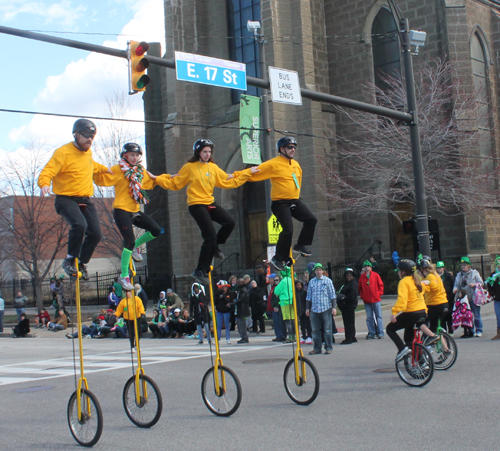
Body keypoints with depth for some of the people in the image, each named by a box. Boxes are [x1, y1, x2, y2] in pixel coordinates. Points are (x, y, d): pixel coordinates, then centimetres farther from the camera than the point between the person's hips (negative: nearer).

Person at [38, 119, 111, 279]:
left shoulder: (88, 152, 11)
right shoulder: (63, 153, -13)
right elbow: (47, 172, -23)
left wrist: (104, 169, 37)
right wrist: (45, 184, -41)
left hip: (85, 200, 7)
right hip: (66, 199, -7)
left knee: (95, 234, -5)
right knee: (79, 224, -32)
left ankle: (82, 263, 18)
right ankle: (70, 260, -11)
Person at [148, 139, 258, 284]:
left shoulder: (213, 167, 10)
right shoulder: (189, 167, -2)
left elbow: (229, 181, 13)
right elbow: (175, 183, 3)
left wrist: (248, 172, 13)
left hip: (210, 203, 6)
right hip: (196, 205, -6)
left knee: (229, 222, -12)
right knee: (211, 235, -15)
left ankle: (214, 247, 14)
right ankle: (200, 271, -5)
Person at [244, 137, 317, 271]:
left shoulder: (296, 164, 13)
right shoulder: (273, 164, -10)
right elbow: (254, 174, -10)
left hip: (295, 201, 7)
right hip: (280, 203, -7)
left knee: (311, 219, -6)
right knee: (288, 230, -16)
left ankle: (301, 246, 8)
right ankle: (278, 258, -2)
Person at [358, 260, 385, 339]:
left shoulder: (375, 275, 1)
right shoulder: (362, 277, 5)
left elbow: (381, 285, 4)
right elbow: (360, 288, 13)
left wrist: (379, 294, -4)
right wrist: (362, 296, 4)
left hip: (376, 300, -2)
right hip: (367, 301, 2)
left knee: (378, 316, 0)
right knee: (369, 318, 3)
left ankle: (380, 333, 5)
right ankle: (371, 333, 8)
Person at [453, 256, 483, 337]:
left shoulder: (474, 273, 4)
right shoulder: (459, 275, 15)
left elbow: (481, 283, 3)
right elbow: (456, 284, 14)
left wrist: (474, 285, -15)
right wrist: (455, 289, -8)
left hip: (473, 298, -4)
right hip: (463, 299, 4)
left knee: (476, 315, -3)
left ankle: (479, 331, 5)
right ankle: (471, 331, 13)